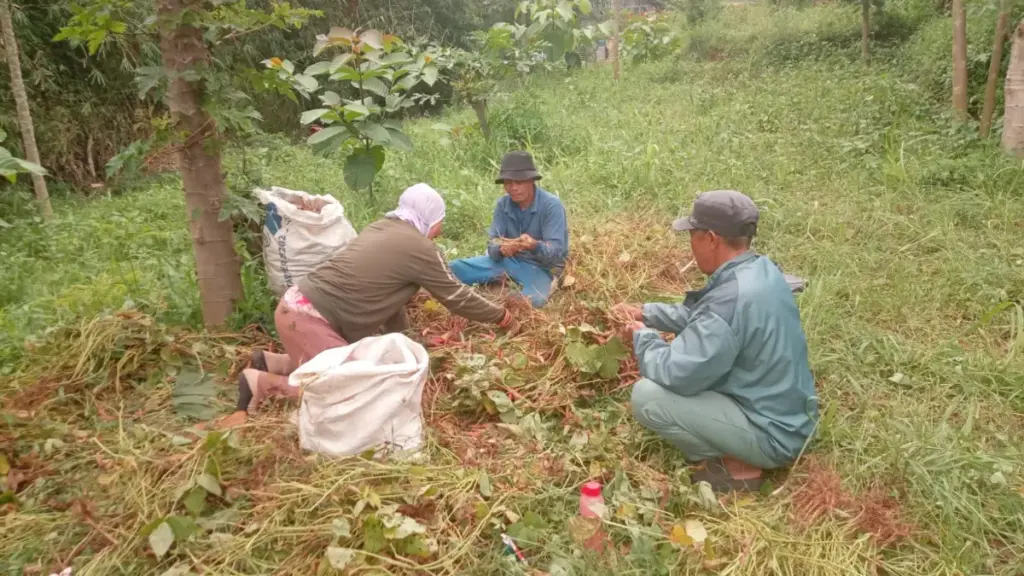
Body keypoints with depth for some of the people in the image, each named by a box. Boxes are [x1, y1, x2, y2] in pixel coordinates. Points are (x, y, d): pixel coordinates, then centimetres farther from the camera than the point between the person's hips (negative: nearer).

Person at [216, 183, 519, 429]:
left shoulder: (383, 228, 15)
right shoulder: (420, 248, -10)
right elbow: (457, 296, 0)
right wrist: (501, 316, 13)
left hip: (299, 303, 9)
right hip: (308, 318, -9)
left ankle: (274, 363, 15)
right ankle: (263, 382, -3)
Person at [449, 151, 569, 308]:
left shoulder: (552, 205, -19)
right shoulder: (503, 204, -5)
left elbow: (557, 251, -24)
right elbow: (493, 244, -8)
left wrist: (535, 246, -47)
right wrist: (501, 249, -33)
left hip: (540, 266, -3)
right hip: (508, 260, 3)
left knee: (533, 300, -37)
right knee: (453, 268, -13)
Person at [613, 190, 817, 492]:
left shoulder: (732, 300, -32)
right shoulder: (762, 270, -1)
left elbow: (676, 373, -27)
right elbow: (700, 314, 15)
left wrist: (642, 337, -9)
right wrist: (646, 313, 11)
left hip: (771, 434, -9)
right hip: (789, 415, 9)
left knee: (646, 395, -18)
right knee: (686, 343, 20)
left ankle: (737, 466, -3)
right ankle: (738, 449, 15)